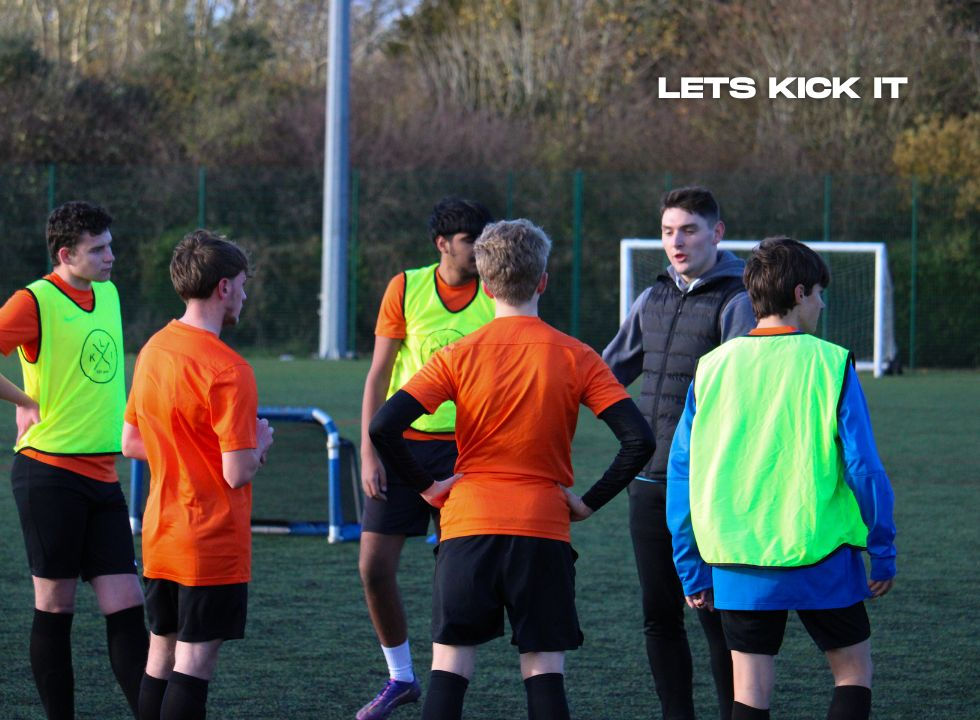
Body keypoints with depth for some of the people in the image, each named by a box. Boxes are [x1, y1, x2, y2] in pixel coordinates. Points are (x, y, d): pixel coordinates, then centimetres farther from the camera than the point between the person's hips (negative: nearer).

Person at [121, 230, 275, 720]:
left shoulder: (153, 350, 6)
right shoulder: (227, 371, -18)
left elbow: (131, 444, 15)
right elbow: (238, 473, -20)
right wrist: (258, 442, -1)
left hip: (159, 534, 8)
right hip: (213, 543, -8)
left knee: (161, 655, 13)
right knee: (195, 662, -6)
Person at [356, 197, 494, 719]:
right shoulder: (407, 288, -2)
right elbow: (378, 376, 1)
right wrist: (369, 453, -5)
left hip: (462, 448, -1)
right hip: (401, 442, 1)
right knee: (374, 567, -1)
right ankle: (400, 678, 17)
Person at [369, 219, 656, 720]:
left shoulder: (457, 357, -1)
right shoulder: (576, 358, 0)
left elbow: (384, 428, -10)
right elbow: (638, 439, -8)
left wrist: (427, 486, 2)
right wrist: (590, 501, 1)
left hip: (467, 527, 0)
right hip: (545, 530, 0)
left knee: (449, 668, 4)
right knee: (544, 670, 4)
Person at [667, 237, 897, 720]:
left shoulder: (712, 368, 4)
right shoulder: (829, 364, -6)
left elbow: (681, 473, 6)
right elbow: (863, 466, -7)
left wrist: (692, 570, 13)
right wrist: (883, 552, 4)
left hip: (738, 564, 3)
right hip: (821, 555, -3)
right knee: (854, 671, 13)